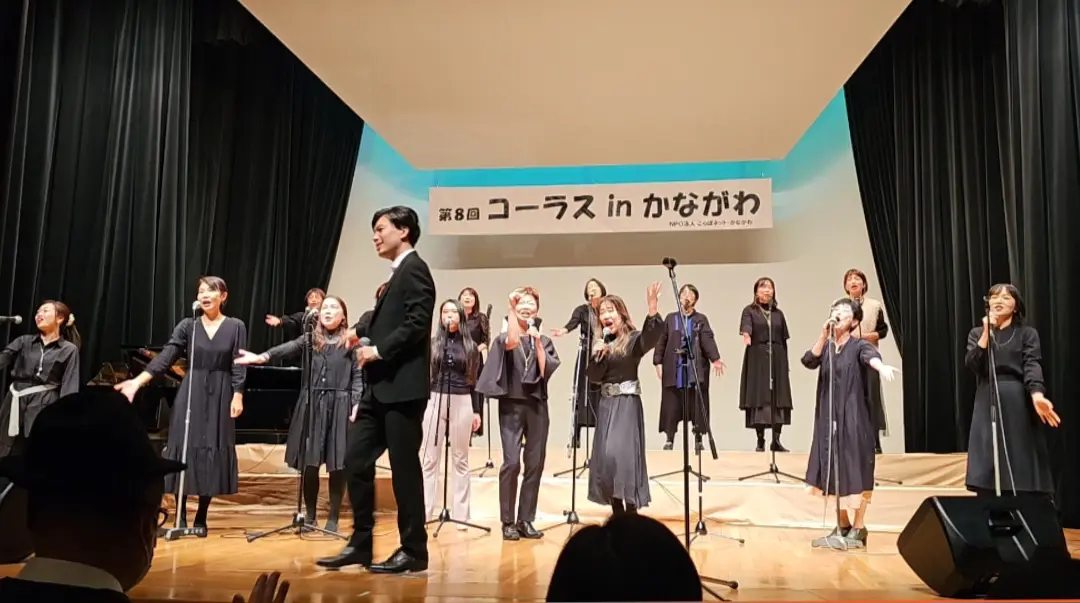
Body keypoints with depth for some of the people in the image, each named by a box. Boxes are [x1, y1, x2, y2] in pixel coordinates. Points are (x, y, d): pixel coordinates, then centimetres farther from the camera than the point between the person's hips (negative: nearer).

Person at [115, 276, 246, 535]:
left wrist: (238, 396, -10)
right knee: (185, 450, 1)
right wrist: (136, 382, -15)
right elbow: (164, 358, -4)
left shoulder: (236, 327, 0)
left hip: (220, 396, -1)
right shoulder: (188, 326, 3)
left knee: (213, 451, 1)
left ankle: (201, 518, 13)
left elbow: (239, 366, -2)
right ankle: (181, 517, 12)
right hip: (190, 394, 1)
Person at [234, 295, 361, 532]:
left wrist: (356, 404, -12)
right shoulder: (310, 339, 11)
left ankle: (333, 518, 11)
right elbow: (288, 348, -7)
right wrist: (261, 357, -26)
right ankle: (310, 515, 19)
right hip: (312, 405, 2)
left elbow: (358, 376, 0)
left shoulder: (351, 343, 5)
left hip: (340, 406, -2)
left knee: (337, 463, -1)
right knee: (309, 462, 3)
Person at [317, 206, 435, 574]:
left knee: (404, 468, -2)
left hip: (402, 387, -10)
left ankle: (413, 551, 9)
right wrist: (365, 335, 7)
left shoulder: (414, 269, -7)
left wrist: (379, 349, -17)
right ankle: (361, 544, 18)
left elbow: (417, 323, -20)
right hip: (380, 388, 10)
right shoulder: (397, 275, 22)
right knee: (356, 461, 8)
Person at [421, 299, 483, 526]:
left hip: (462, 402, 0)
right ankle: (425, 511, 10)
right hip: (435, 400, 0)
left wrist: (477, 411, 4)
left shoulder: (470, 346, 6)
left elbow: (475, 380, 7)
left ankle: (461, 514, 12)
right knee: (430, 458, 3)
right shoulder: (432, 344, 5)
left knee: (460, 458, 6)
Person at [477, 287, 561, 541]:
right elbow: (512, 342, -20)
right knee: (511, 462, -12)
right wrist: (511, 308, -17)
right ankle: (508, 521, -1)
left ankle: (525, 520, 12)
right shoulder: (503, 338, 5)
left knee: (535, 463, 2)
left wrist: (537, 343, -8)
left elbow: (546, 371, -2)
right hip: (511, 405, -3)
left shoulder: (544, 341, 12)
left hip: (537, 405, 3)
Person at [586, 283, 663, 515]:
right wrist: (598, 356, -13)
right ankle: (617, 512, 15)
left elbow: (654, 335, -29)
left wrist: (652, 308, -44)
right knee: (605, 455, 4)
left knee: (623, 452, -15)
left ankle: (631, 512, -7)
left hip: (627, 402, -6)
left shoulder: (633, 339, -6)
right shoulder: (599, 341, 11)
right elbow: (594, 377, 5)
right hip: (606, 402, 6)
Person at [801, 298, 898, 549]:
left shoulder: (859, 345, -4)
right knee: (833, 471, 8)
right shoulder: (826, 346, 10)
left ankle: (858, 530, 9)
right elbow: (808, 361, -8)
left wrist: (882, 367, -49)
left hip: (853, 417, -4)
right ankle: (842, 526, 21)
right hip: (829, 417, 4)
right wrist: (824, 336, -15)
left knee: (855, 470, -2)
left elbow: (871, 356, -27)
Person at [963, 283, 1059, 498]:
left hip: (1018, 403, -1)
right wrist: (987, 332, -8)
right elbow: (971, 365, -4)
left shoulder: (1027, 333, 7)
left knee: (1022, 469, -5)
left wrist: (1037, 395, -27)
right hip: (988, 404, 1)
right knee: (987, 471, -4)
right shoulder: (977, 333, 12)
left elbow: (1032, 366, -9)